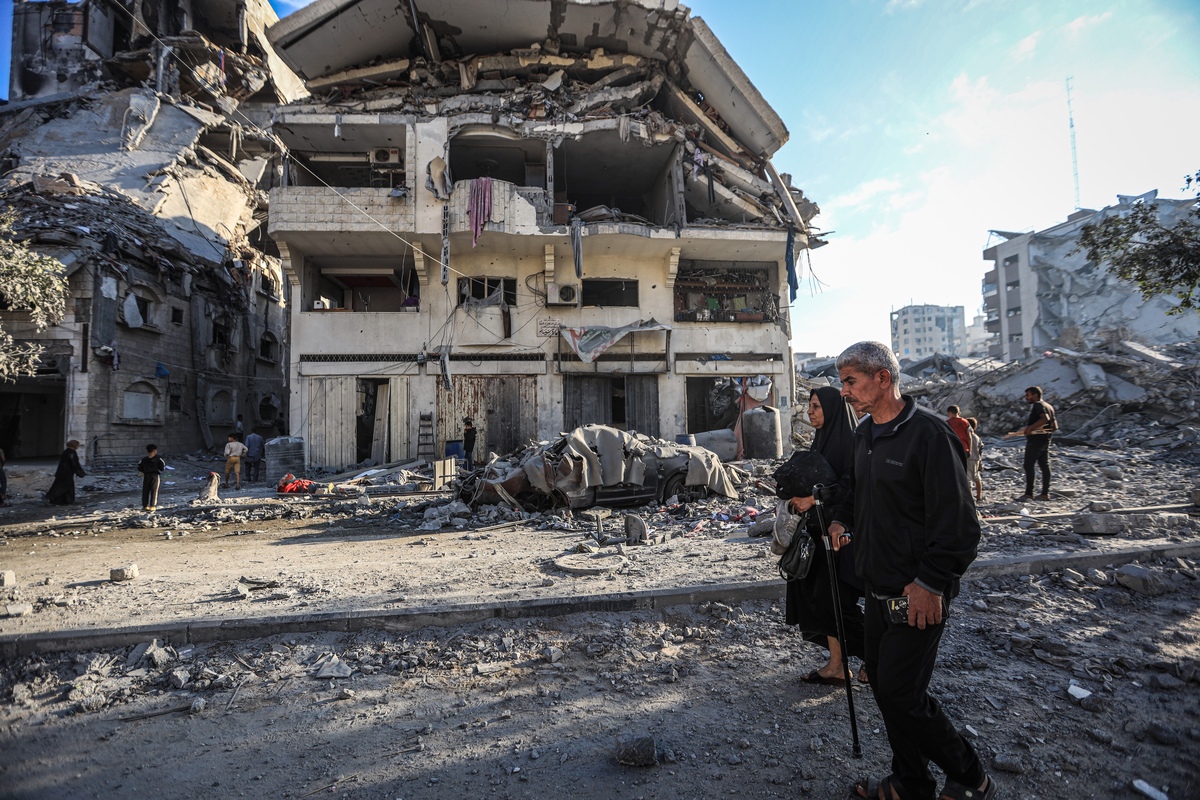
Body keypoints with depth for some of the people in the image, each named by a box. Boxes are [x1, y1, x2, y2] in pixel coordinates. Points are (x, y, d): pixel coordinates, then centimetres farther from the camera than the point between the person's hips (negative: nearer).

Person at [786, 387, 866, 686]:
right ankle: (836, 666, 20)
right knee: (821, 597, 9)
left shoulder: (851, 440, -13)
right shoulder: (821, 439, 13)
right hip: (823, 529, 9)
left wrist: (814, 499, -25)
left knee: (832, 598, -4)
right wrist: (801, 497, 3)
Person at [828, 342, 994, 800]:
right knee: (883, 685, 16)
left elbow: (958, 523, -19)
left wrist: (930, 582, -20)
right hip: (879, 590, 8)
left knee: (901, 695, -2)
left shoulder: (929, 434, -18)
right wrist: (843, 519, 4)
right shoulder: (864, 432, 8)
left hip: (918, 595, -8)